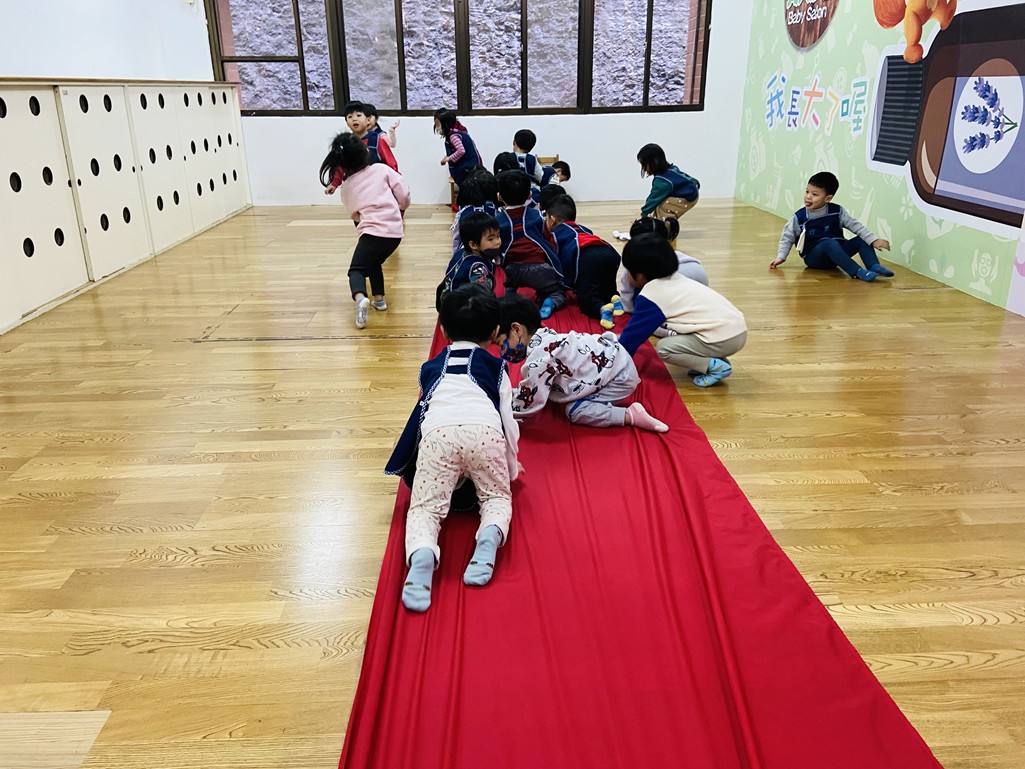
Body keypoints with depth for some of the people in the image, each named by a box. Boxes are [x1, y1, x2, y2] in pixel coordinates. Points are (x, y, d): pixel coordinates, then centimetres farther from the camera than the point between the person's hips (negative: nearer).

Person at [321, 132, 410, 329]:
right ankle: (379, 299, 24)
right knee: (374, 263, 28)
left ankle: (360, 299, -27)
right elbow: (404, 196, 3)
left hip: (373, 231, -2)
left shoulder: (346, 186, 10)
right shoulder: (382, 169, 5)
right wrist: (401, 209, 23)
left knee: (356, 269, 4)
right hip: (395, 231, 3)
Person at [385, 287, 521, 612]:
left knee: (425, 507, 5)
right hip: (486, 432, 0)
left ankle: (422, 554, -29)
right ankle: (491, 535, -14)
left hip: (438, 434, 0)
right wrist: (512, 468, 39)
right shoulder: (495, 366, 31)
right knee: (497, 497, 20)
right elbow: (508, 419, 26)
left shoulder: (430, 368, 36)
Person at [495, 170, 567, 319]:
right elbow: (550, 243, 11)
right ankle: (550, 303, -17)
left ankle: (509, 291, 10)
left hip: (512, 269, 2)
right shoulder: (537, 215, 6)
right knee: (558, 294, 16)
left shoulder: (498, 220, 6)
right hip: (539, 266, -2)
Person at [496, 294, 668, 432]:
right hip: (612, 357, 10)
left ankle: (631, 416, -14)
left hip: (620, 377, -10)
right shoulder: (542, 337, -1)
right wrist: (510, 394, 6)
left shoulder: (539, 357, -29)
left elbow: (530, 401, -22)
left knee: (575, 411, -15)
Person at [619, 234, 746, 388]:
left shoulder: (650, 295, -8)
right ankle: (715, 359, 14)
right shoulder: (675, 280, 17)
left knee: (663, 348, -2)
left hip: (723, 339, -9)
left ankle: (716, 367, -3)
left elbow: (634, 332, 2)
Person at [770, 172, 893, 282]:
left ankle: (874, 266, -28)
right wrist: (780, 257, -9)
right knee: (829, 243, -35)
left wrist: (874, 240, -12)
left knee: (862, 239, -14)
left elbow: (856, 226, -3)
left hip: (836, 253, 4)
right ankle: (858, 272, -44)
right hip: (813, 258, -4)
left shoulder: (837, 211, -4)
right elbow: (787, 238, 1)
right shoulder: (799, 217, -9)